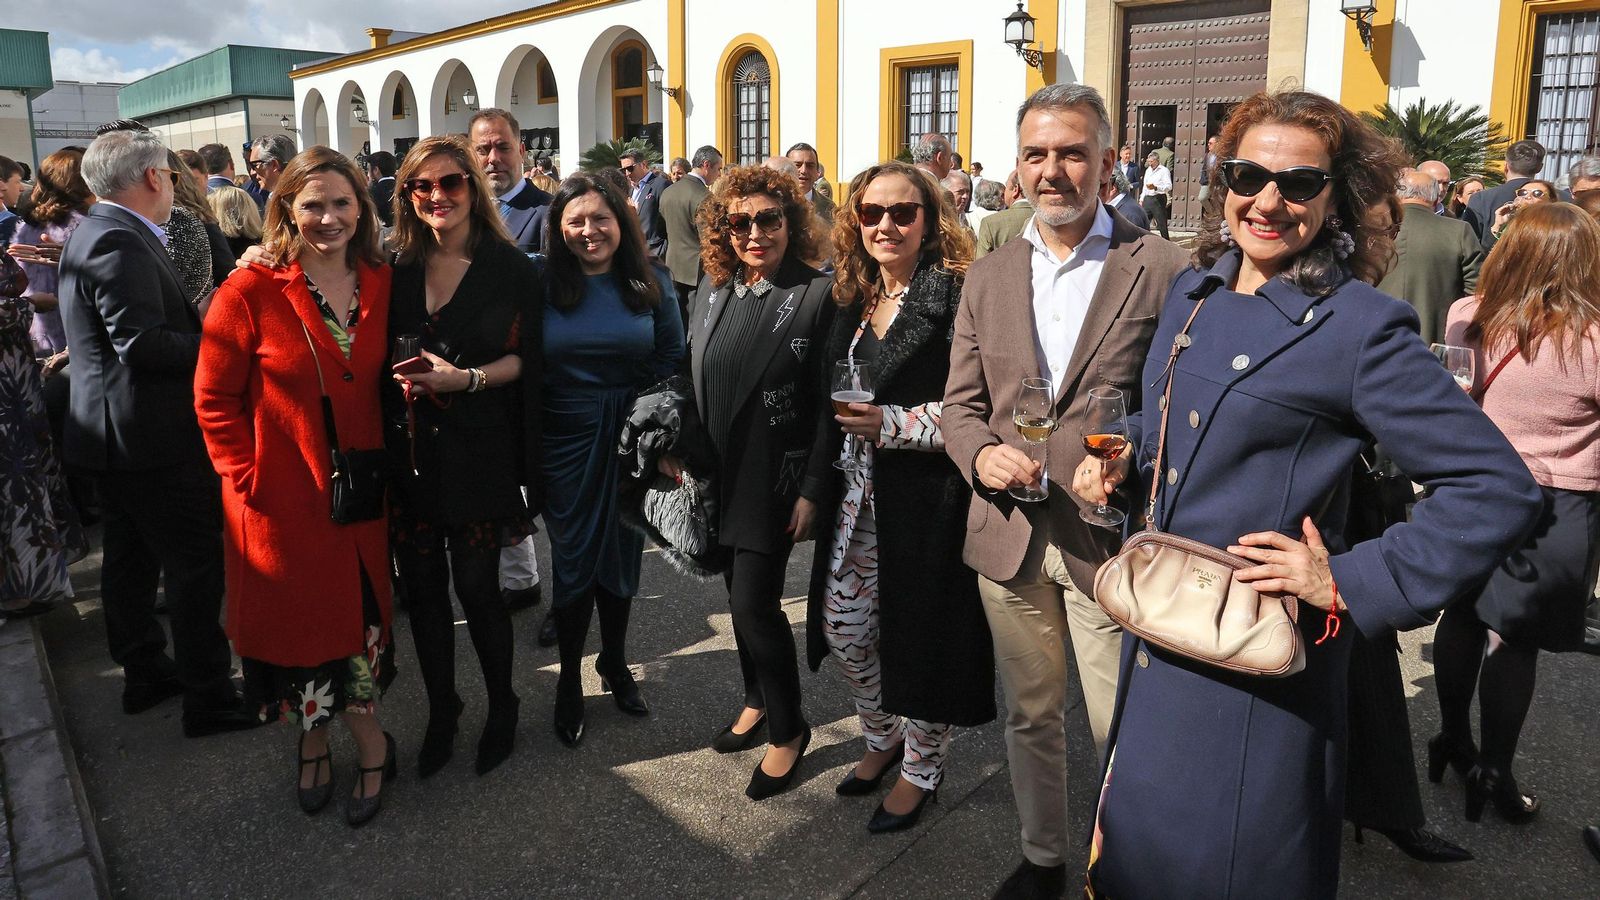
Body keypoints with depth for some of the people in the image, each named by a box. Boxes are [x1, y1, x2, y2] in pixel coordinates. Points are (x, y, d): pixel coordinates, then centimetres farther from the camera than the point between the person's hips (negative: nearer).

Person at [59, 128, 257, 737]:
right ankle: (208, 698, 6)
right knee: (196, 566, -3)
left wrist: (203, 321, 7)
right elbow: (140, 342, -26)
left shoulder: (99, 232, 13)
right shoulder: (121, 243, -19)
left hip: (115, 432, 11)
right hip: (153, 436, -11)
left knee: (130, 561, 19)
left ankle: (144, 673, 34)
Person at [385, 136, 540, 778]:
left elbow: (524, 358, -4)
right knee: (422, 587, 9)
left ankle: (502, 707, 25)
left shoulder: (510, 267, -3)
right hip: (406, 451, 4)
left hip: (477, 451, -3)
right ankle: (441, 710, 29)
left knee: (476, 586, 2)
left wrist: (466, 379, -18)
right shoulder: (397, 267, 7)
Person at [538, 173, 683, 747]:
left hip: (631, 440, 2)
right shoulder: (543, 285, -4)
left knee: (623, 554, 12)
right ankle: (570, 680, 24)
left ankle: (615, 665, 33)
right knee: (573, 559, 5)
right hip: (565, 442, -1)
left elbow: (672, 357, 3)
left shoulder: (650, 283, 0)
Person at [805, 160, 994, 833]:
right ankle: (883, 738, 40)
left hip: (926, 499, -7)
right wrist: (818, 491, 18)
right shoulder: (854, 300, 11)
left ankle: (921, 769, 30)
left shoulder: (955, 296, -12)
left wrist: (890, 424, -25)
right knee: (843, 630, 14)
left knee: (919, 638, 6)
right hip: (858, 496, 7)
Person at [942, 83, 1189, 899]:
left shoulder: (1162, 271, -6)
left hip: (1111, 537, -4)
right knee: (1030, 714, 19)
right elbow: (960, 402, 9)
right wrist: (981, 454, -12)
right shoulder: (986, 278, 8)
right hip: (1009, 532, 4)